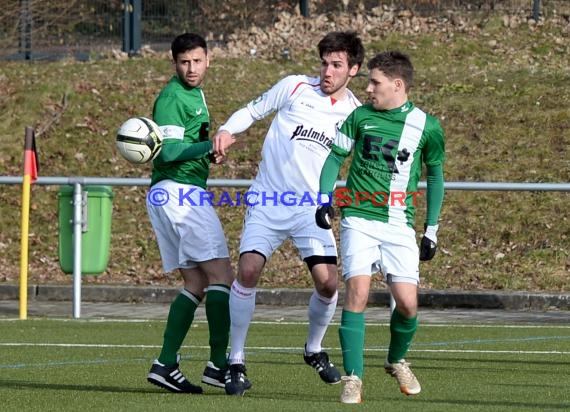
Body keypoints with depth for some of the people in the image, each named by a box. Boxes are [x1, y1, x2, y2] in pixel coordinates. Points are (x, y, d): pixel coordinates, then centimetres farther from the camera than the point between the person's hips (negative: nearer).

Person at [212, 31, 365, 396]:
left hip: (312, 207, 1)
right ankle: (236, 362, -6)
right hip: (268, 202, -1)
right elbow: (253, 110, 8)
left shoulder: (355, 113, 3)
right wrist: (227, 131, -10)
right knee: (248, 270, -18)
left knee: (328, 282, -10)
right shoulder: (295, 87, -2)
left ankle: (315, 350, 19)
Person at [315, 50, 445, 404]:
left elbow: (435, 174, 12)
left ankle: (397, 360, 25)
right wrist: (325, 200, -1)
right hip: (359, 219, 0)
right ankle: (353, 378, -11)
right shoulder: (361, 117, 3)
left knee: (408, 303, -6)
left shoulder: (426, 126, 0)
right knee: (357, 292, -16)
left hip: (399, 225, 0)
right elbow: (336, 157, 13)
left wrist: (432, 229, 11)